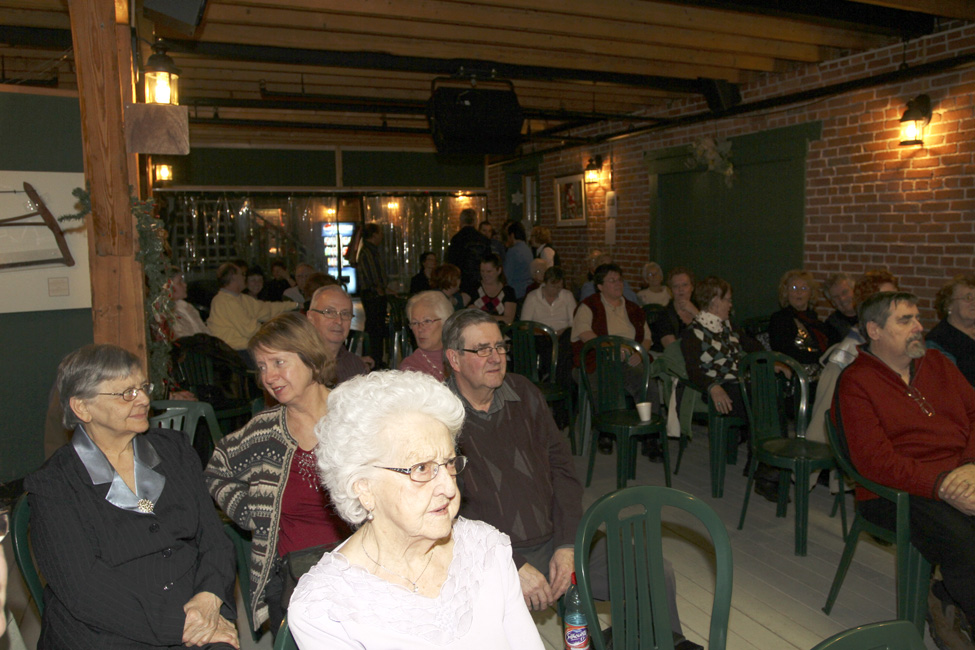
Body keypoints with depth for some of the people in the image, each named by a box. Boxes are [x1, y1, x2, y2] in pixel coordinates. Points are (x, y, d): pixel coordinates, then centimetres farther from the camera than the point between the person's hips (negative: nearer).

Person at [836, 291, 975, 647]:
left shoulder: (936, 363, 19)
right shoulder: (855, 382, -2)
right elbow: (874, 459, -11)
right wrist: (941, 486, -21)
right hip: (899, 491, -6)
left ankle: (945, 598, -2)